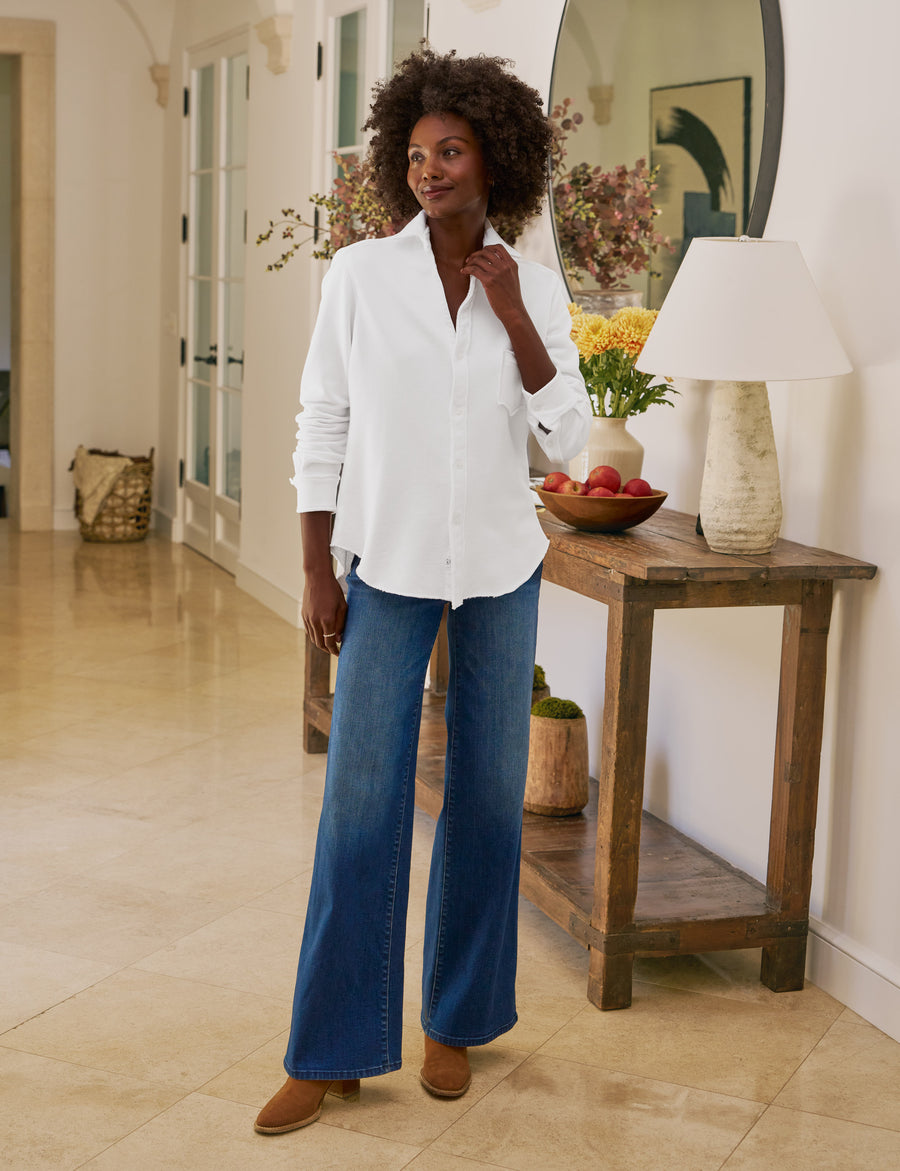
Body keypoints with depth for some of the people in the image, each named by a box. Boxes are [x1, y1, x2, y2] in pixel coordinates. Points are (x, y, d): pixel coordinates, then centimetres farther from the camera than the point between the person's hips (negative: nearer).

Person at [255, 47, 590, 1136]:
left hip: (499, 567, 2)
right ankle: (331, 1053, 10)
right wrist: (316, 572, -5)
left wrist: (511, 313, -12)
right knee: (360, 806, -2)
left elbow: (566, 434, -3)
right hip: (387, 565, -2)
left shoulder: (533, 288, 2)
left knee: (488, 795, 8)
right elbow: (322, 424, -1)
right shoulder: (360, 274, -3)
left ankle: (455, 1022, 25)